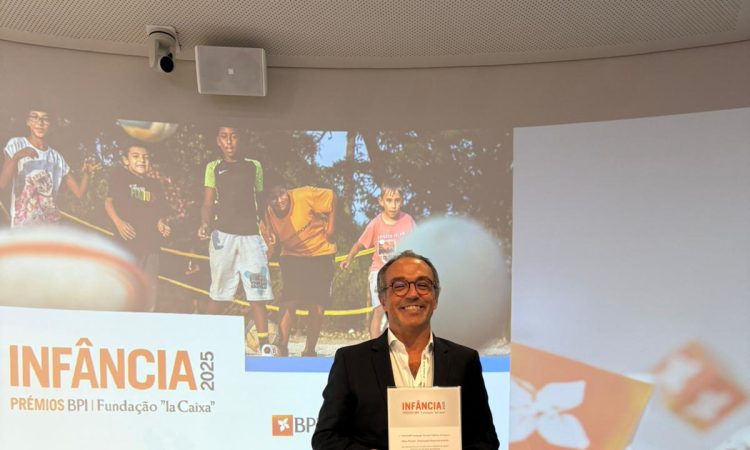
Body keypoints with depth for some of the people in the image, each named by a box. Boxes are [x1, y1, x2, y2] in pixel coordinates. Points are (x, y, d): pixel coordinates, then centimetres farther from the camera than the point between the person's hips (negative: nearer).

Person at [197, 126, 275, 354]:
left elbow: (261, 201, 14)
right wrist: (205, 224, -16)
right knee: (218, 292, 3)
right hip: (223, 234, -1)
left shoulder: (254, 166, 12)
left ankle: (264, 343, 0)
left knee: (258, 291, -3)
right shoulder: (213, 167, 9)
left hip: (251, 235, 1)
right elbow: (208, 203, 3)